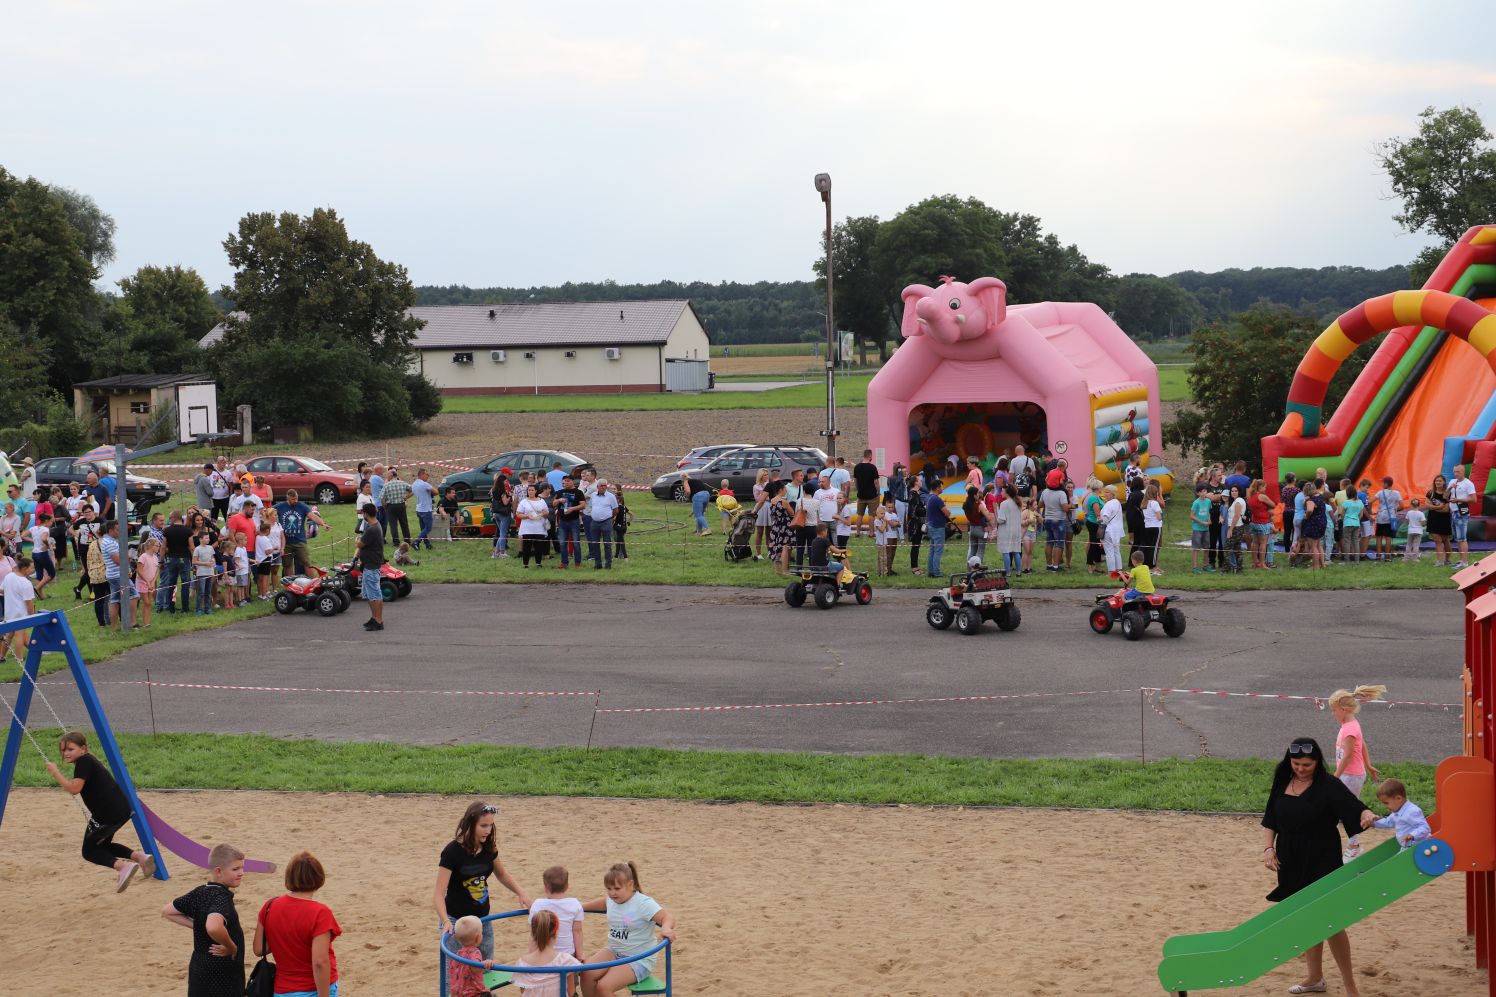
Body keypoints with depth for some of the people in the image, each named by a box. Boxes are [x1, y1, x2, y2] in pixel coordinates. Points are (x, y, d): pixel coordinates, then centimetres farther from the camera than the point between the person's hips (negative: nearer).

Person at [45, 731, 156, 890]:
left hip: (108, 813, -9)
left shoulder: (83, 762, -9)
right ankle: (140, 857, 9)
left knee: (89, 851, 6)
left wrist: (55, 772, -11)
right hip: (122, 810, 9)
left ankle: (123, 866, -16)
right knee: (102, 844, 27)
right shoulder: (89, 760, 20)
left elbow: (74, 788, -19)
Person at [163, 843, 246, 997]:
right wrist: (231, 948, -23)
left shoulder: (199, 893, 5)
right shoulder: (222, 897, -20)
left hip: (199, 971, 9)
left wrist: (197, 925, 9)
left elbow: (167, 911, 17)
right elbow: (213, 927, -41)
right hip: (221, 975, -9)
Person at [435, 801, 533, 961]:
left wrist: (521, 892, 0)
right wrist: (445, 921, -36)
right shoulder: (453, 852, -19)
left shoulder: (488, 848, -2)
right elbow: (439, 894, -21)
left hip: (483, 919, 6)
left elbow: (502, 875, 17)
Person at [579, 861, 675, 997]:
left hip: (639, 959, -6)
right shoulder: (612, 900, 4)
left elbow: (668, 917, -28)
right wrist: (581, 907, 30)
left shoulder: (644, 904, -18)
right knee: (587, 973, -22)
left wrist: (666, 928, -50)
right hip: (614, 952, 6)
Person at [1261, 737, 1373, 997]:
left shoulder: (1328, 786, -12)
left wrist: (1368, 816, -45)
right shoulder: (1282, 783, 4)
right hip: (1291, 864, 6)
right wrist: (1268, 848, -1)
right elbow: (1270, 820, 12)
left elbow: (1356, 809, -23)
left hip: (1322, 863, -5)